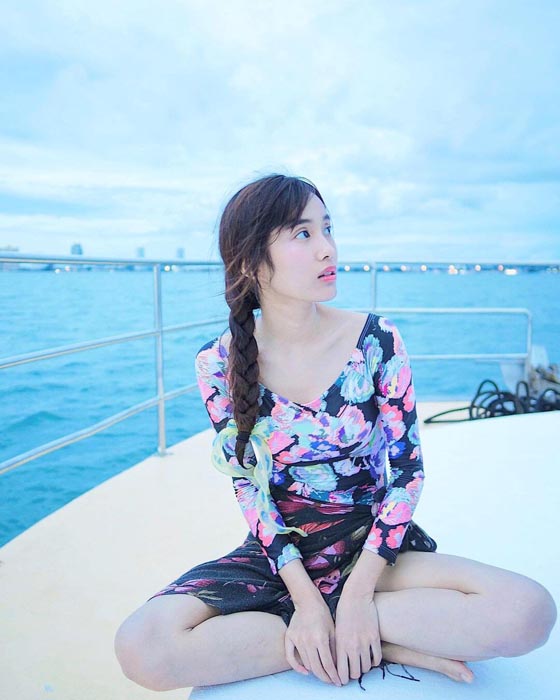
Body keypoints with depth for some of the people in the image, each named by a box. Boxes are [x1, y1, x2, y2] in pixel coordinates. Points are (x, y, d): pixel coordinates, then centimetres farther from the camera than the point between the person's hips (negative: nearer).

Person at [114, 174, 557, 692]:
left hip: (372, 546, -1)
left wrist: (357, 592, -16)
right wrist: (304, 596, -17)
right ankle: (389, 646, -15)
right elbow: (248, 488, -6)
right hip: (279, 554, 1)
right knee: (142, 648, -25)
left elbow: (408, 470, -8)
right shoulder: (219, 364, -9)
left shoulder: (376, 339, -10)